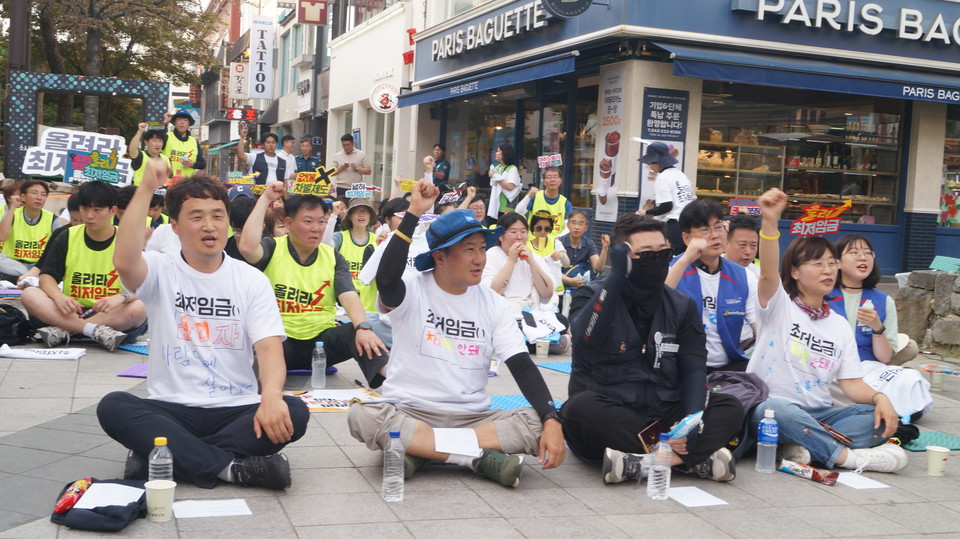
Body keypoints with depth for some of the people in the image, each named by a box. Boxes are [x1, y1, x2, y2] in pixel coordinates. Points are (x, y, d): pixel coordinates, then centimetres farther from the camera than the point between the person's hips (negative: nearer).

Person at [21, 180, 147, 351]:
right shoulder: (67, 237, 6)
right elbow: (46, 275, 1)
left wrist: (121, 297, -34)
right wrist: (58, 296, -22)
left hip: (109, 315, -2)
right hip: (71, 312, 2)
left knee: (139, 308, -34)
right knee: (29, 295, -23)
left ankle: (62, 331, -29)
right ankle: (97, 331, -34)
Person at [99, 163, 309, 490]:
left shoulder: (252, 280, 4)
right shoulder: (161, 272, 2)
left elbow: (269, 347, -9)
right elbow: (124, 262, -23)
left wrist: (271, 395, -30)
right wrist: (146, 189, -22)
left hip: (237, 410, 1)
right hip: (172, 410, 0)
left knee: (293, 413, -27)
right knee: (112, 407, -28)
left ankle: (164, 456, -24)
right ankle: (231, 467, -29)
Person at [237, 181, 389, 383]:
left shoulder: (333, 258, 7)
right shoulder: (273, 248, 0)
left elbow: (349, 296, -7)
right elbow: (247, 247, -24)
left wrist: (363, 328, -29)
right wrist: (265, 199, -15)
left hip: (322, 340, 3)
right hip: (280, 341, -2)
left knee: (357, 333, -27)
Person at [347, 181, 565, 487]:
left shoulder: (493, 304, 5)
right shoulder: (412, 291, -5)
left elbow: (523, 367, -3)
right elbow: (386, 280, -30)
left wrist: (551, 421, -19)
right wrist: (413, 213, -27)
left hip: (473, 418, 3)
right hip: (409, 413, -2)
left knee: (539, 424, -21)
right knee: (362, 416, -34)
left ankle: (420, 451, -21)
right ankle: (481, 458, -26)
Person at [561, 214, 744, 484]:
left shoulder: (682, 306, 10)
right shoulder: (592, 296, -1)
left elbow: (694, 369, 0)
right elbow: (586, 337, -24)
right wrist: (616, 274, -21)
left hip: (662, 416, 3)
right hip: (608, 420, -3)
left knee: (730, 408, -17)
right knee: (581, 407, -36)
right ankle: (695, 459, -31)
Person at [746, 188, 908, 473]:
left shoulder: (840, 326, 15)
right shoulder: (779, 305, 0)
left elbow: (852, 383, 8)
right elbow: (768, 272, -23)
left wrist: (879, 397, -15)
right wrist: (769, 222, -40)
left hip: (819, 416, 6)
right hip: (768, 408, -5)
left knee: (881, 418, -17)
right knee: (777, 408, -40)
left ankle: (803, 448, -28)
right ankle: (847, 456, -28)